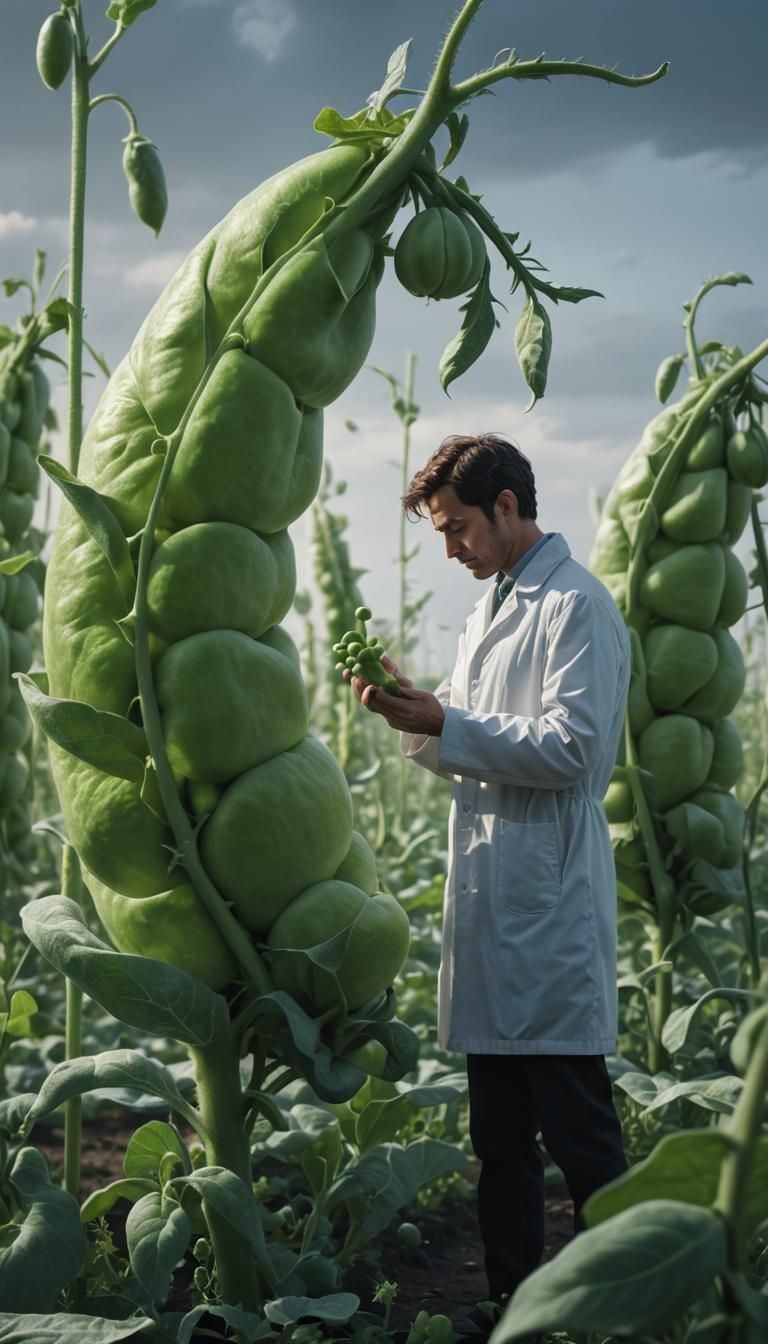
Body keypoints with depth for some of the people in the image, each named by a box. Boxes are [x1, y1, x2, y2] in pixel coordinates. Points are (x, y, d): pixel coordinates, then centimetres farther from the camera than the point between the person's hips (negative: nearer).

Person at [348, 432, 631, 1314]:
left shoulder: (576, 606, -9)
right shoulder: (493, 606, 19)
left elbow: (572, 748, -18)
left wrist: (443, 722, -15)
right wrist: (414, 717, 5)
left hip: (551, 905, -9)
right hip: (487, 901, 9)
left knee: (578, 1128, -4)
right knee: (499, 1139, 14)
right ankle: (509, 1303, 22)